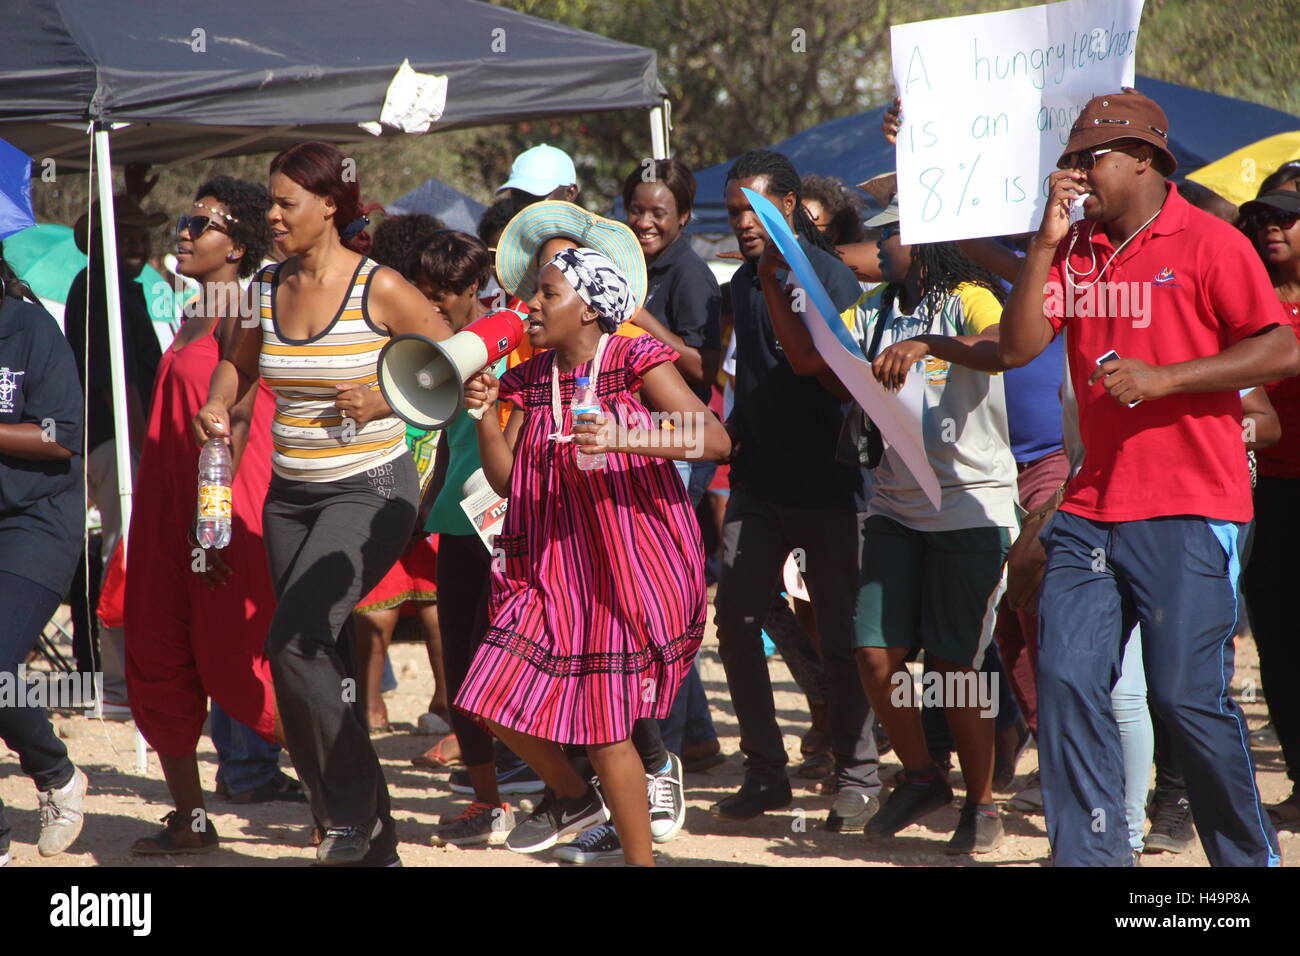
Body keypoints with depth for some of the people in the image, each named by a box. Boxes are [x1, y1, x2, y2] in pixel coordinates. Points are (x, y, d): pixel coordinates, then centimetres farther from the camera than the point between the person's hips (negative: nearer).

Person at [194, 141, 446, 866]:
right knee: (323, 663, 8)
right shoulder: (269, 288, 6)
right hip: (290, 492, 7)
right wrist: (217, 407, 4)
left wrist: (384, 401, -16)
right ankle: (374, 845, 19)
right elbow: (239, 363, 24)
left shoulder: (379, 289, -10)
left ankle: (353, 813, -6)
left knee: (295, 642, -22)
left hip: (370, 487, -6)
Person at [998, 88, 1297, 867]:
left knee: (1189, 695, -6)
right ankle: (1088, 855, 2)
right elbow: (1017, 348, 6)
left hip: (1190, 513, -6)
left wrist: (1162, 379, -16)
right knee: (1066, 679, -5)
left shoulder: (1209, 243, -4)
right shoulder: (1077, 252, 14)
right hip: (1093, 510, 6)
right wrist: (1048, 241, -2)